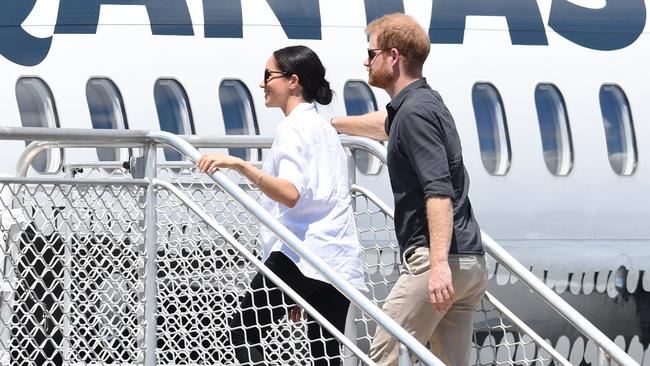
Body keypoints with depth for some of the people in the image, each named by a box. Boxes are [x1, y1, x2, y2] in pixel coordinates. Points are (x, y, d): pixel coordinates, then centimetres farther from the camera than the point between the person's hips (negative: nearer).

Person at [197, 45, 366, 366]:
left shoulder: (293, 128, -6)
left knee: (244, 330, -3)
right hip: (340, 261, 9)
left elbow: (290, 193, -22)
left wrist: (239, 165, -31)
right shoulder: (326, 129, 23)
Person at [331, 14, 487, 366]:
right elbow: (387, 125, 44)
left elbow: (439, 192, -23)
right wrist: (334, 123, 59)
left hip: (438, 261, -10)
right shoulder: (425, 103, 19)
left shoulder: (415, 112, -12)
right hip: (470, 263, 10)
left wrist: (439, 263, -31)